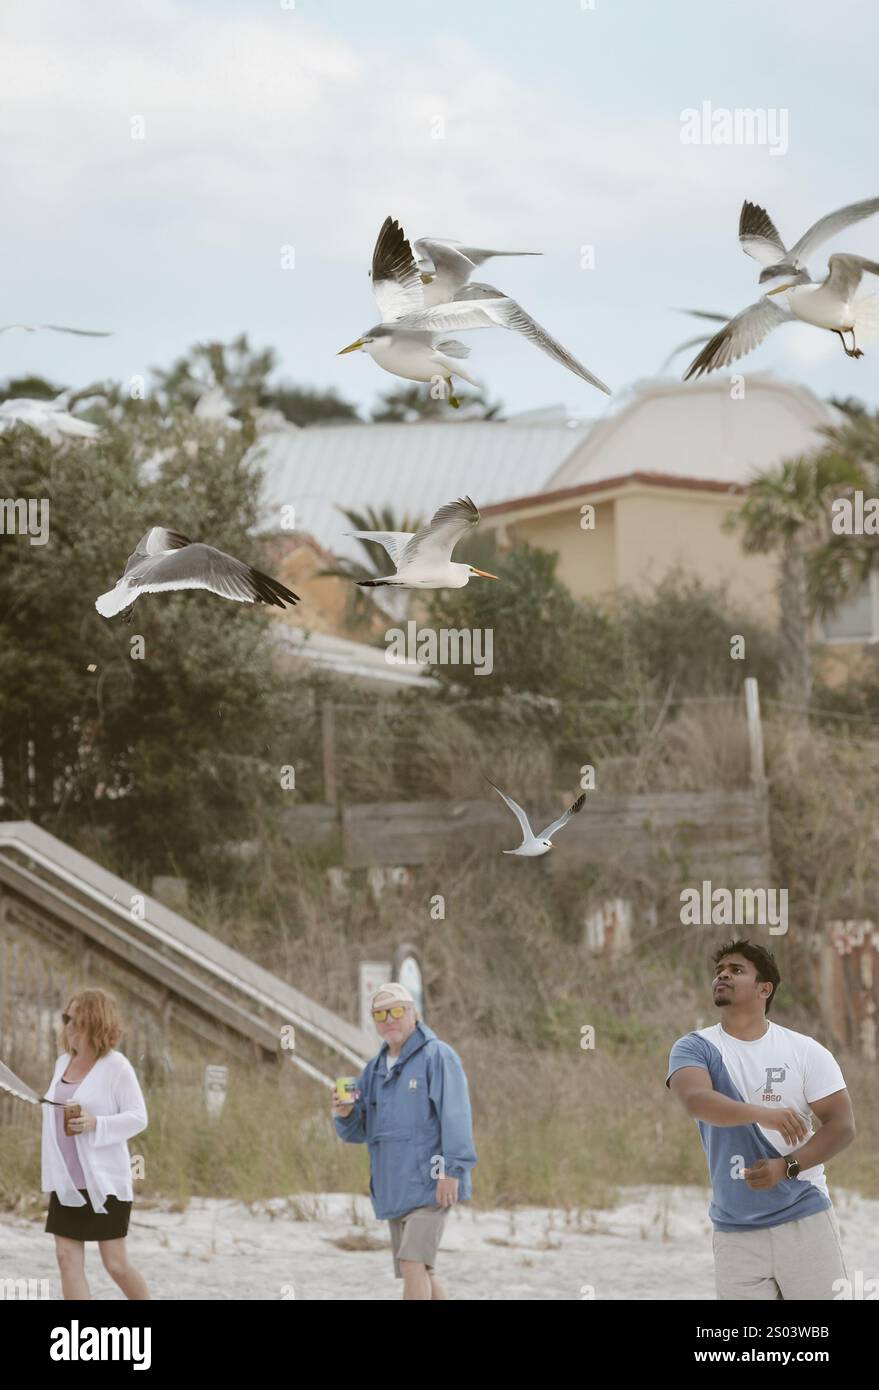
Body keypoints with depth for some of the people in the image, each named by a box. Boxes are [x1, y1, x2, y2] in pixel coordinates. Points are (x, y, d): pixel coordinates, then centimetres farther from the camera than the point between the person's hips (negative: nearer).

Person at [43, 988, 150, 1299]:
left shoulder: (116, 1065, -10)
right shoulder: (63, 1063, 10)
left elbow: (138, 1118, -11)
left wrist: (95, 1124, -27)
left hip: (104, 1180, -6)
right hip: (67, 1182, 6)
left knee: (115, 1264, -1)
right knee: (68, 1260, -2)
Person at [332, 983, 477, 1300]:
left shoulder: (437, 1056, -6)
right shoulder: (375, 1070, 16)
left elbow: (456, 1116, -15)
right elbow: (357, 1131, 15)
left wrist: (453, 1171, -24)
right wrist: (344, 1113, -9)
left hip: (430, 1186, -8)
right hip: (394, 1188, 8)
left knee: (413, 1264, -19)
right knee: (421, 1274, 11)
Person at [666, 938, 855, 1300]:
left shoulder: (805, 1051, 2)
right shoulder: (694, 1048, 1)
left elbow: (842, 1124, 0)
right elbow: (695, 1099, -20)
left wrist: (786, 1166, -16)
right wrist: (763, 1114, -36)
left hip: (805, 1219, 0)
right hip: (735, 1230, 0)